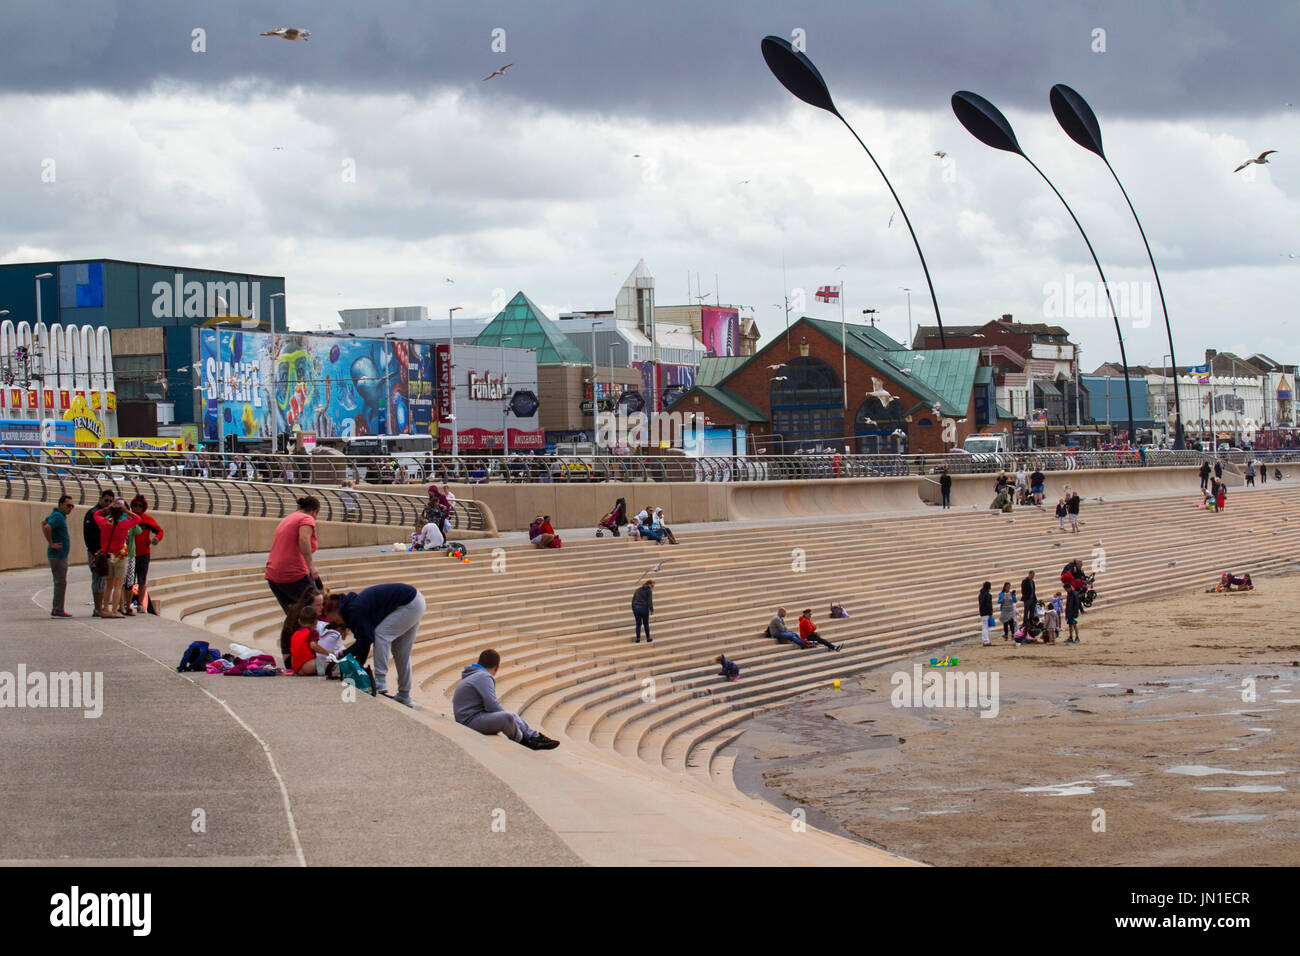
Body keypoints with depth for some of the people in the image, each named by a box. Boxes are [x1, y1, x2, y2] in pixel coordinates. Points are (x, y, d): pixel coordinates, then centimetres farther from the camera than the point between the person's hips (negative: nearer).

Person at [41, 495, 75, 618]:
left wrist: (50, 542, 19)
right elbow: (47, 527, -34)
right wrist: (51, 544, -24)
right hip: (58, 554, -10)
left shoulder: (57, 515, 14)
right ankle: (57, 610, -7)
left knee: (60, 582, 14)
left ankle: (56, 609, 18)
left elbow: (43, 524, 28)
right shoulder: (58, 517, -17)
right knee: (61, 583, -9)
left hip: (61, 554, 10)